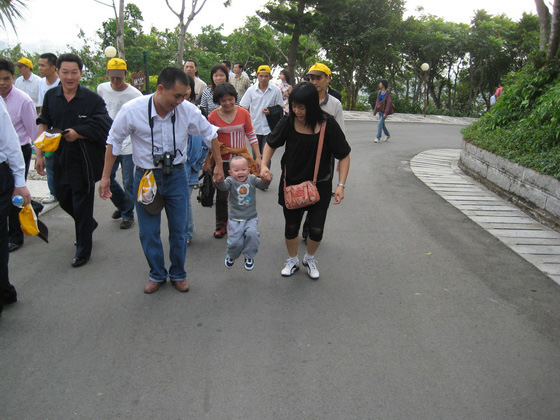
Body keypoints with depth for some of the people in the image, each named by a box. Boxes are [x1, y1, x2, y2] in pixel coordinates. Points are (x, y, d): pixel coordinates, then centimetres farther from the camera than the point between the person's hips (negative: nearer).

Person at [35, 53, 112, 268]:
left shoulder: (92, 99, -11)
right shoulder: (51, 96, 3)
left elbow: (104, 128, -13)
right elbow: (43, 125, 10)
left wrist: (77, 133, -19)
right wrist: (39, 154, 5)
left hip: (85, 160, -5)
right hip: (61, 157, 5)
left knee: (82, 205, 3)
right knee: (62, 196, 18)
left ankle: (83, 251, 19)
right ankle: (89, 224, 47)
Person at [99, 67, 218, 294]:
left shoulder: (187, 110, -14)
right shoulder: (132, 110, -18)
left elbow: (210, 134, 2)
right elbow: (114, 141, -3)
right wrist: (106, 176, 1)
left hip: (176, 175, 1)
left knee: (179, 229, 10)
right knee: (148, 232, 7)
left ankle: (178, 274, 32)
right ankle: (157, 274, 30)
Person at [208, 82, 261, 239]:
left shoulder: (243, 113, -5)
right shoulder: (213, 117, -8)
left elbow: (252, 136, 1)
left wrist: (258, 157, -3)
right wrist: (218, 166, -9)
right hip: (223, 161, -1)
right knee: (222, 195, 10)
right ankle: (221, 226, 25)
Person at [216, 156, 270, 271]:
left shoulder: (252, 179, 0)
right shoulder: (230, 181, -4)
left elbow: (262, 184, -12)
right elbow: (223, 186, -22)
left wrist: (266, 180, -34)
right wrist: (218, 180, -44)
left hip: (251, 218, 1)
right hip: (235, 218, -1)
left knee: (252, 234, -24)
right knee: (235, 242, -4)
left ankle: (249, 258, 1)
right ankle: (231, 256, 33)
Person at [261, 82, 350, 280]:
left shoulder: (328, 124, -19)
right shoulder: (288, 122, -14)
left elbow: (344, 156, -10)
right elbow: (271, 144, 3)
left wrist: (341, 185, -17)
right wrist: (264, 165, -14)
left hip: (320, 185, -1)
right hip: (292, 183, 1)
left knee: (316, 229, 4)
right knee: (291, 226, 11)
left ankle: (310, 258, 36)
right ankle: (293, 261, 38)